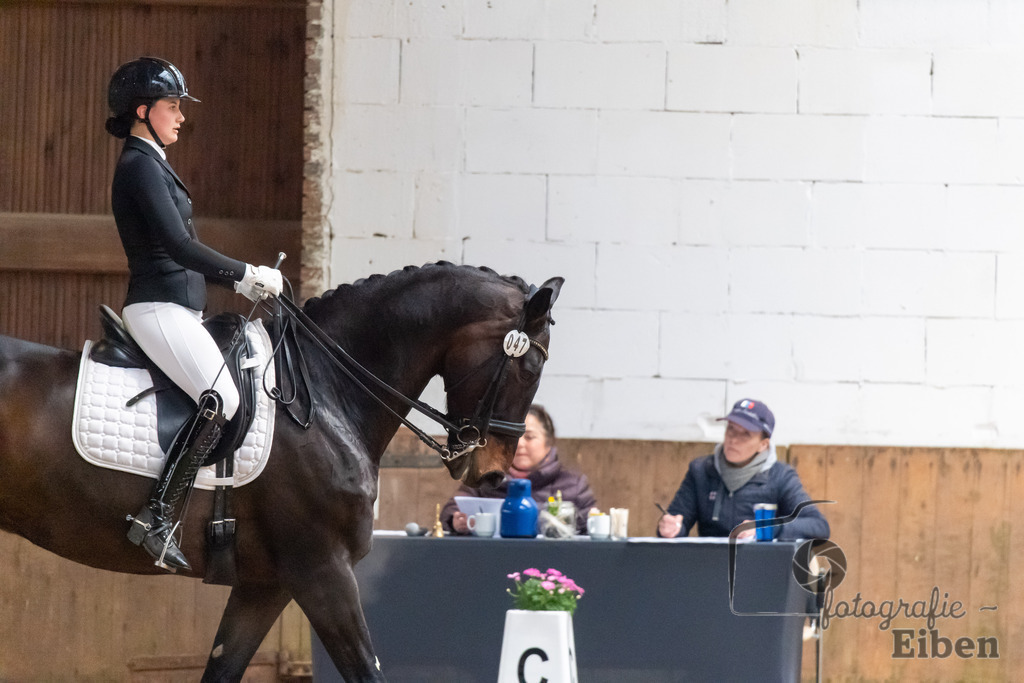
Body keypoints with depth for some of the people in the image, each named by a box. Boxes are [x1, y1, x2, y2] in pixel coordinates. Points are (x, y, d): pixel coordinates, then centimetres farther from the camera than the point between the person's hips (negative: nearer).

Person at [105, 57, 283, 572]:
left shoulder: (151, 165, 21)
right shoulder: (140, 166, -11)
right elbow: (178, 245, -21)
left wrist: (245, 283, 17)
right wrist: (248, 276, -13)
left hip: (177, 310, 11)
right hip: (158, 309, -11)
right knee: (222, 399, -25)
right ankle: (157, 516, -28)